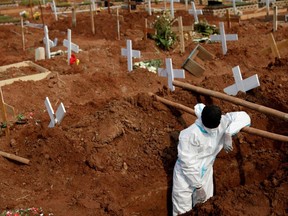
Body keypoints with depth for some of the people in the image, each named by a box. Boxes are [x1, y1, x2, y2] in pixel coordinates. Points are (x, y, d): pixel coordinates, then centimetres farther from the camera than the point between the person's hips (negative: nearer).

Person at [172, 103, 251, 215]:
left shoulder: (221, 124, -15)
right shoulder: (189, 135, -30)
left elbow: (244, 117, -15)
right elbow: (187, 164, -25)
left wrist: (228, 134, -29)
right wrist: (198, 187, -17)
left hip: (205, 174, 5)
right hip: (186, 177, -5)